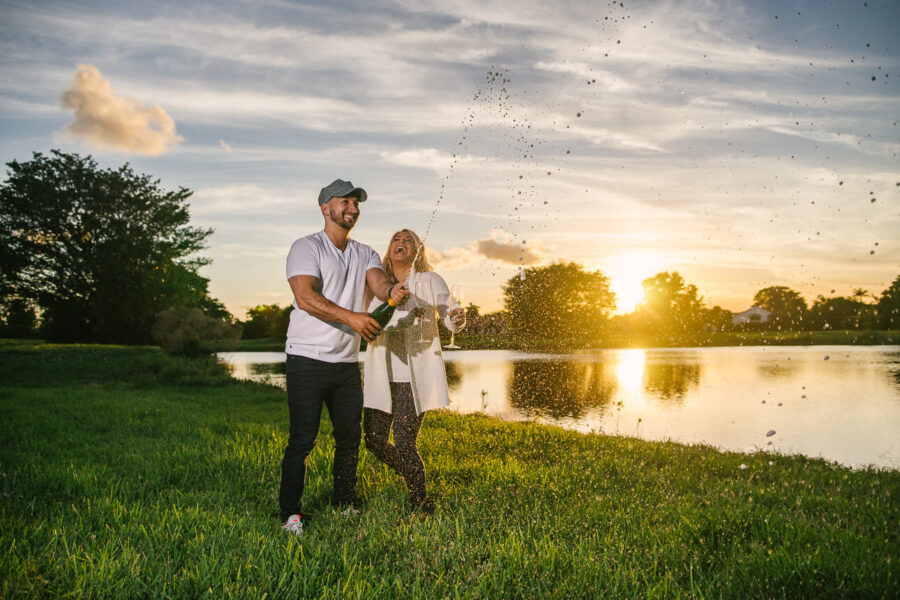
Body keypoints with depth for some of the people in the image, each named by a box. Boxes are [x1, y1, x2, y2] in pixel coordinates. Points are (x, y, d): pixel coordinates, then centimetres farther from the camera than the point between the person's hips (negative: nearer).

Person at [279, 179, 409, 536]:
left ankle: (344, 507, 26)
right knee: (302, 440, -6)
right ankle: (290, 514, 5)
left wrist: (392, 291, -30)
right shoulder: (306, 248, -4)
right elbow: (306, 296, -18)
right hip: (308, 360, -6)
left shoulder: (364, 254, 14)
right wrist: (351, 317, -28)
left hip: (348, 363, 6)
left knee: (350, 438, 11)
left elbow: (378, 281, -5)